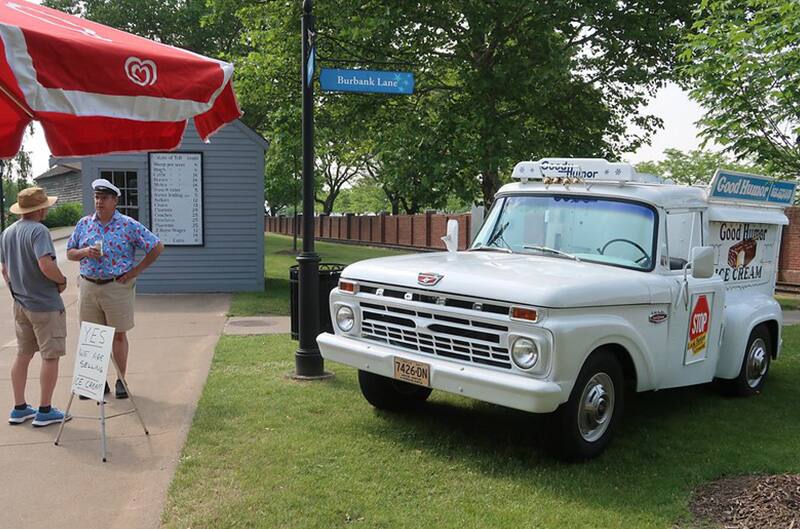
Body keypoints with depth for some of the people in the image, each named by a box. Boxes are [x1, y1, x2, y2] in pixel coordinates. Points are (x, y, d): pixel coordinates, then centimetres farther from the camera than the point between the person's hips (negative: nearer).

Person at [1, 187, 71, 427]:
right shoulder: (38, 231, -18)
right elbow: (46, 265, -30)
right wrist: (62, 281, -13)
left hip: (21, 304, 8)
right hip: (45, 304, -8)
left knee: (23, 355, 16)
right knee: (51, 357, 1)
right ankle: (45, 411, 7)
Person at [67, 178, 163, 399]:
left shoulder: (128, 226, -6)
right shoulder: (84, 224, 7)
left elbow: (157, 247, -5)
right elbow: (69, 253, 14)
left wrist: (135, 271, -7)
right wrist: (85, 252, -9)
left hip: (117, 287, -4)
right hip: (89, 287, 4)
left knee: (119, 335, 4)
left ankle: (121, 381, 14)